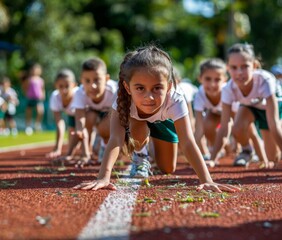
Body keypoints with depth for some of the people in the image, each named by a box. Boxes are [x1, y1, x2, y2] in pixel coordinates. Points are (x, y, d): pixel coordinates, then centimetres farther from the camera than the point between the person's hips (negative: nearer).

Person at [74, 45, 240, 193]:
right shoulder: (124, 102, -46)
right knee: (137, 135, -34)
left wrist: (207, 181, -65)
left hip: (164, 120, 1)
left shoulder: (175, 101, -47)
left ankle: (151, 140, 38)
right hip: (136, 119, -1)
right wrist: (103, 177, -69)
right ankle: (139, 154, 3)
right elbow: (116, 139, -54)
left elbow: (188, 143, -53)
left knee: (167, 170, 7)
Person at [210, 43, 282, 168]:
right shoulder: (229, 89, -33)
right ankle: (246, 150, 2)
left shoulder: (264, 81, -42)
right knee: (238, 130, -31)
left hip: (268, 106, -2)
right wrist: (212, 159, -32)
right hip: (249, 106, 2)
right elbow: (223, 128, -28)